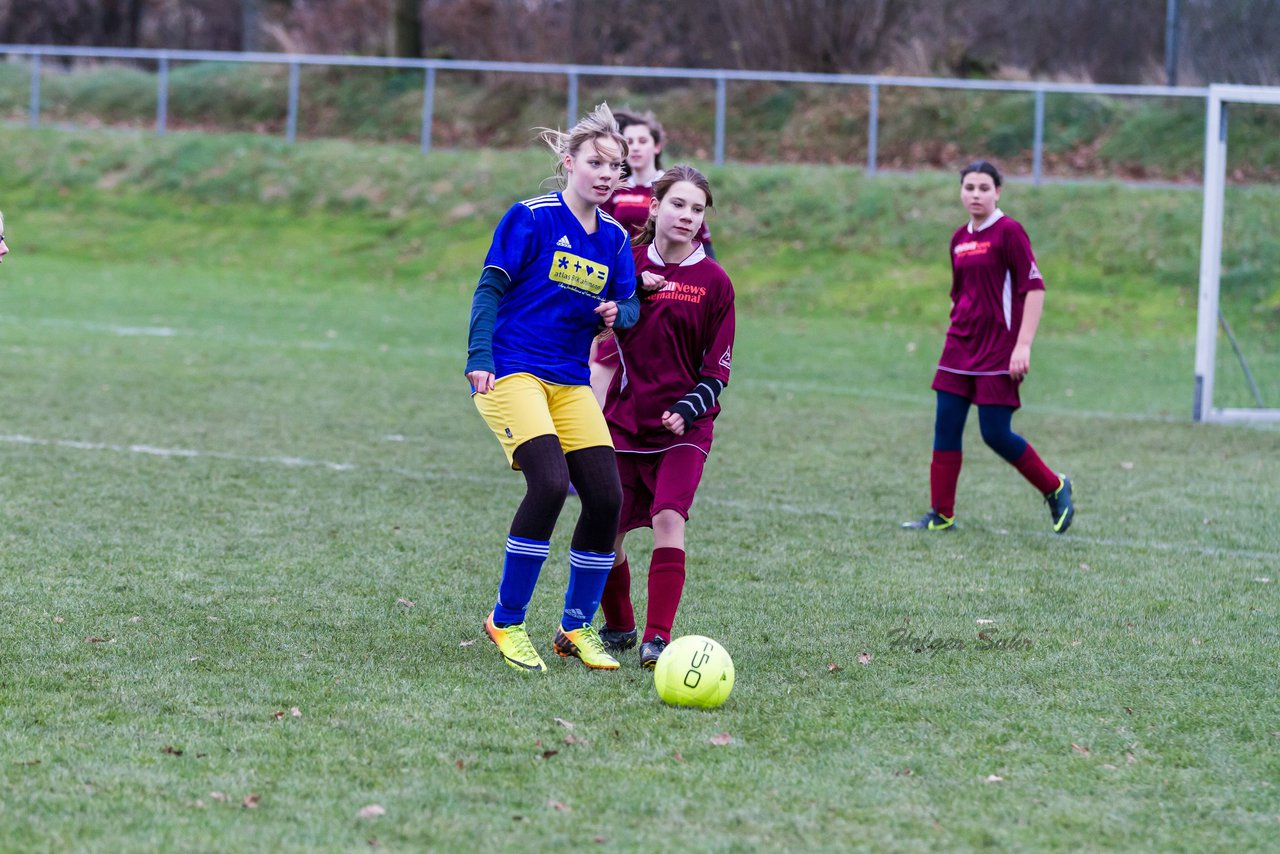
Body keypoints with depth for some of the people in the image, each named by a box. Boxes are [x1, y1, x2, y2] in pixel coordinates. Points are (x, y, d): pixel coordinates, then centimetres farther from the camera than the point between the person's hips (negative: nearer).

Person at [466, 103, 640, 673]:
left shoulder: (614, 238, 11)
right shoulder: (532, 218, -6)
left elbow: (630, 305, 18)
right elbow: (490, 289, -7)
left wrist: (616, 314, -7)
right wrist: (480, 359, -17)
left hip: (570, 383, 7)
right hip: (512, 372, -6)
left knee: (606, 497, -4)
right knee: (550, 482, -23)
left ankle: (577, 629, 14)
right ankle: (506, 622, -9)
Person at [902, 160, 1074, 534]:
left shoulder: (1008, 232, -10)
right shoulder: (959, 239, 11)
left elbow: (1034, 288, -14)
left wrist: (1023, 345, -18)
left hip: (998, 350, -7)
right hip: (961, 346, 7)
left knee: (996, 434, -7)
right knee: (945, 430, 3)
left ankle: (1056, 489, 14)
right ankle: (941, 515, 9)